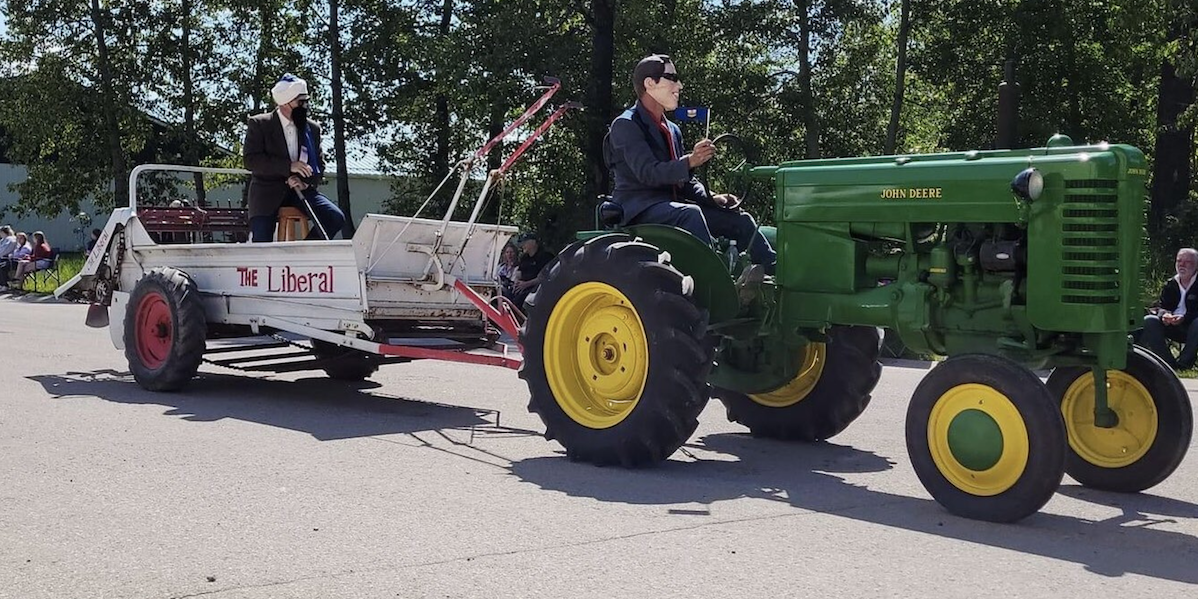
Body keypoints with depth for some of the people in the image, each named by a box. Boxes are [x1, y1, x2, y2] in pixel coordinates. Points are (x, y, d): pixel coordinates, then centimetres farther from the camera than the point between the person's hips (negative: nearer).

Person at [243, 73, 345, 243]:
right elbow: (251, 160, -11)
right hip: (268, 191, -3)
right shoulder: (258, 124, -1)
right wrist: (289, 166, -20)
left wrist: (304, 181, -8)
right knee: (261, 248, -20)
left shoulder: (312, 128, 11)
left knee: (335, 217, -20)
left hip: (300, 189, 3)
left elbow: (319, 165, 15)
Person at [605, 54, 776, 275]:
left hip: (671, 204, 8)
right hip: (638, 208, -8)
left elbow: (685, 180, 22)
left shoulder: (672, 130, 20)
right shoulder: (625, 125, -7)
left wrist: (711, 198, 2)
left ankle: (774, 270, -9)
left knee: (738, 218, -6)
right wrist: (689, 161, -35)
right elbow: (647, 173, -21)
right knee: (690, 213, -36)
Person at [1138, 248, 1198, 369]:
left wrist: (1184, 318, -31)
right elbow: (1162, 306, 6)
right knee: (1149, 321, -20)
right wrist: (1164, 314, -19)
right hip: (1172, 326, 5)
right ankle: (1169, 362, -21)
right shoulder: (1170, 285, 12)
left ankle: (1184, 362, -25)